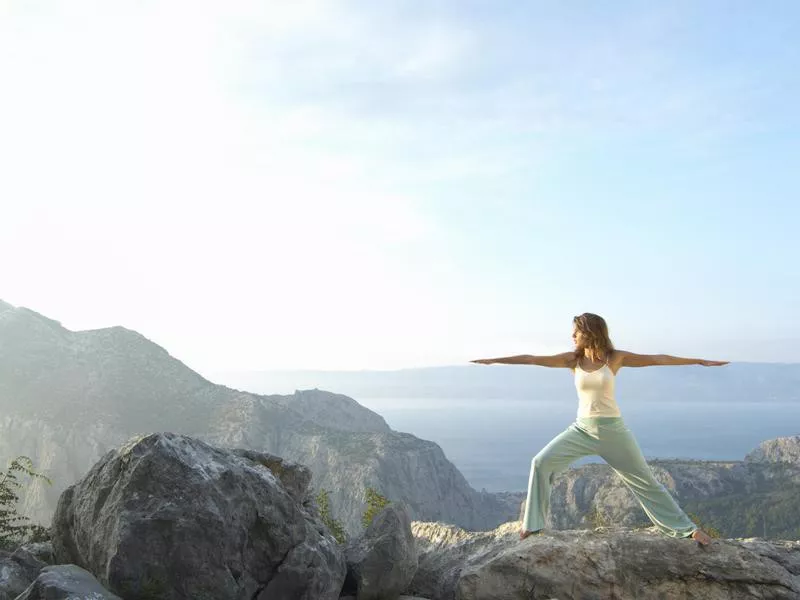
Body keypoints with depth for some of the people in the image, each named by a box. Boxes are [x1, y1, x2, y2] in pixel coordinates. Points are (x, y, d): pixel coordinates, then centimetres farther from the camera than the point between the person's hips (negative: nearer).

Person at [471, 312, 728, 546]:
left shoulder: (615, 358, -6)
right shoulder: (573, 359, -2)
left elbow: (657, 359, -4)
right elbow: (532, 359, -3)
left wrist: (700, 361, -4)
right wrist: (494, 360, -4)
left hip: (612, 429, -2)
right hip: (582, 429, 2)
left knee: (645, 481, 4)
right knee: (542, 462, -12)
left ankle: (686, 528, 19)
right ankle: (533, 525, -2)